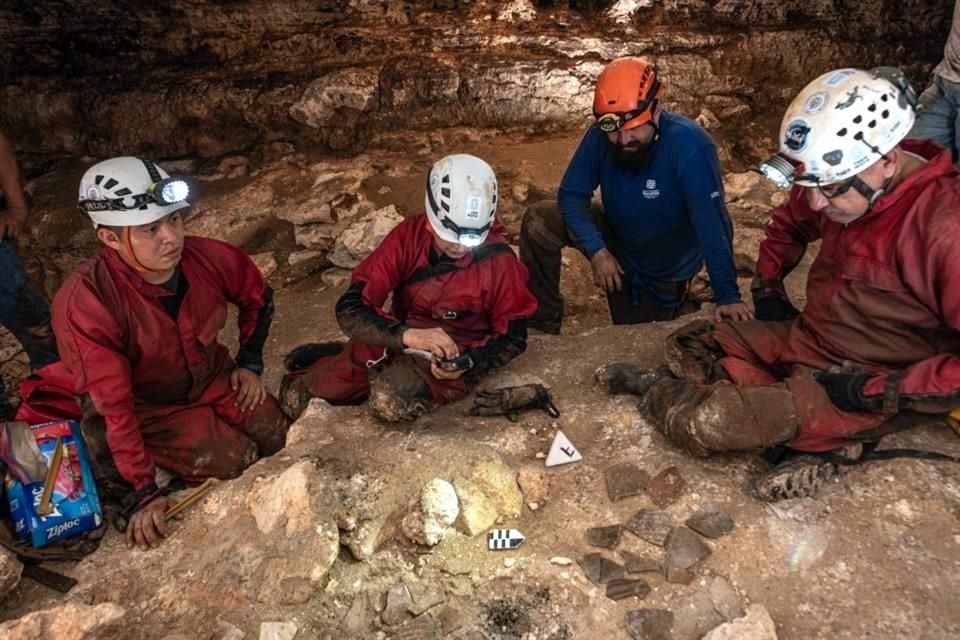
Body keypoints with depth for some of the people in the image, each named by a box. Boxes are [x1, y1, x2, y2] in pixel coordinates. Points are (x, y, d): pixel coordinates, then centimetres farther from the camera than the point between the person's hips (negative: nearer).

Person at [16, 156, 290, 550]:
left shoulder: (210, 258, -22)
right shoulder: (84, 302, -34)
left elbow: (257, 298, 2)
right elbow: (110, 405, -29)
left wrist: (249, 364, 2)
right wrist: (142, 494, -27)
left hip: (213, 379, 5)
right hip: (148, 407, -4)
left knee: (279, 439, 2)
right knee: (233, 459, -18)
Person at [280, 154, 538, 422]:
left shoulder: (499, 260, -17)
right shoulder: (408, 236, -14)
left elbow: (513, 337, -5)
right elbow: (350, 309, -20)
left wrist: (467, 363, -24)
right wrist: (407, 335, -38)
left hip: (450, 361, -2)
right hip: (393, 341, 3)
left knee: (392, 401, -33)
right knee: (296, 397, -2)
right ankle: (329, 359, 27)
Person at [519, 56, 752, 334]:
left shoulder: (690, 145, -34)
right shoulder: (600, 136, -23)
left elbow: (712, 224, -37)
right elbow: (572, 194, -16)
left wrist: (728, 297, -38)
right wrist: (596, 249, -29)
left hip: (663, 269, -3)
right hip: (615, 239, 3)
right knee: (538, 222, -17)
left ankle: (677, 306, 43)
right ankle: (543, 321, -1)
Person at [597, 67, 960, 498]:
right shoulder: (837, 181, -4)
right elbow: (789, 224, 20)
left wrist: (889, 391, -26)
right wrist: (769, 289, 11)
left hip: (871, 387, -8)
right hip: (804, 336, 9)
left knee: (707, 423, -23)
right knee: (686, 347, 6)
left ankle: (660, 392, 9)